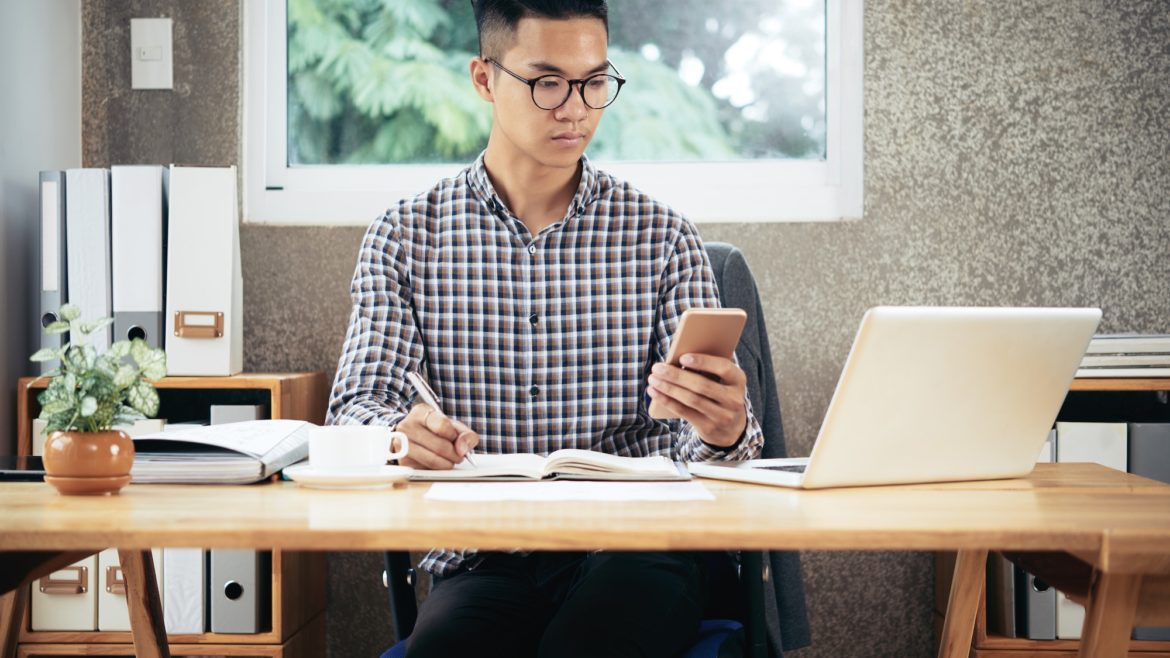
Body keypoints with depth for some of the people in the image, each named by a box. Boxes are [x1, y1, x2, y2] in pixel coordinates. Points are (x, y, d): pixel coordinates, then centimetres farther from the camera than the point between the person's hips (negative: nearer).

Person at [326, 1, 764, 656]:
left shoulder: (661, 235, 7)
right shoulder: (406, 235, 8)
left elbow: (710, 421, 3)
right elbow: (357, 405, 2)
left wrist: (723, 430, -23)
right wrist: (401, 432, -23)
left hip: (630, 547, 0)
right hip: (481, 559, 0)